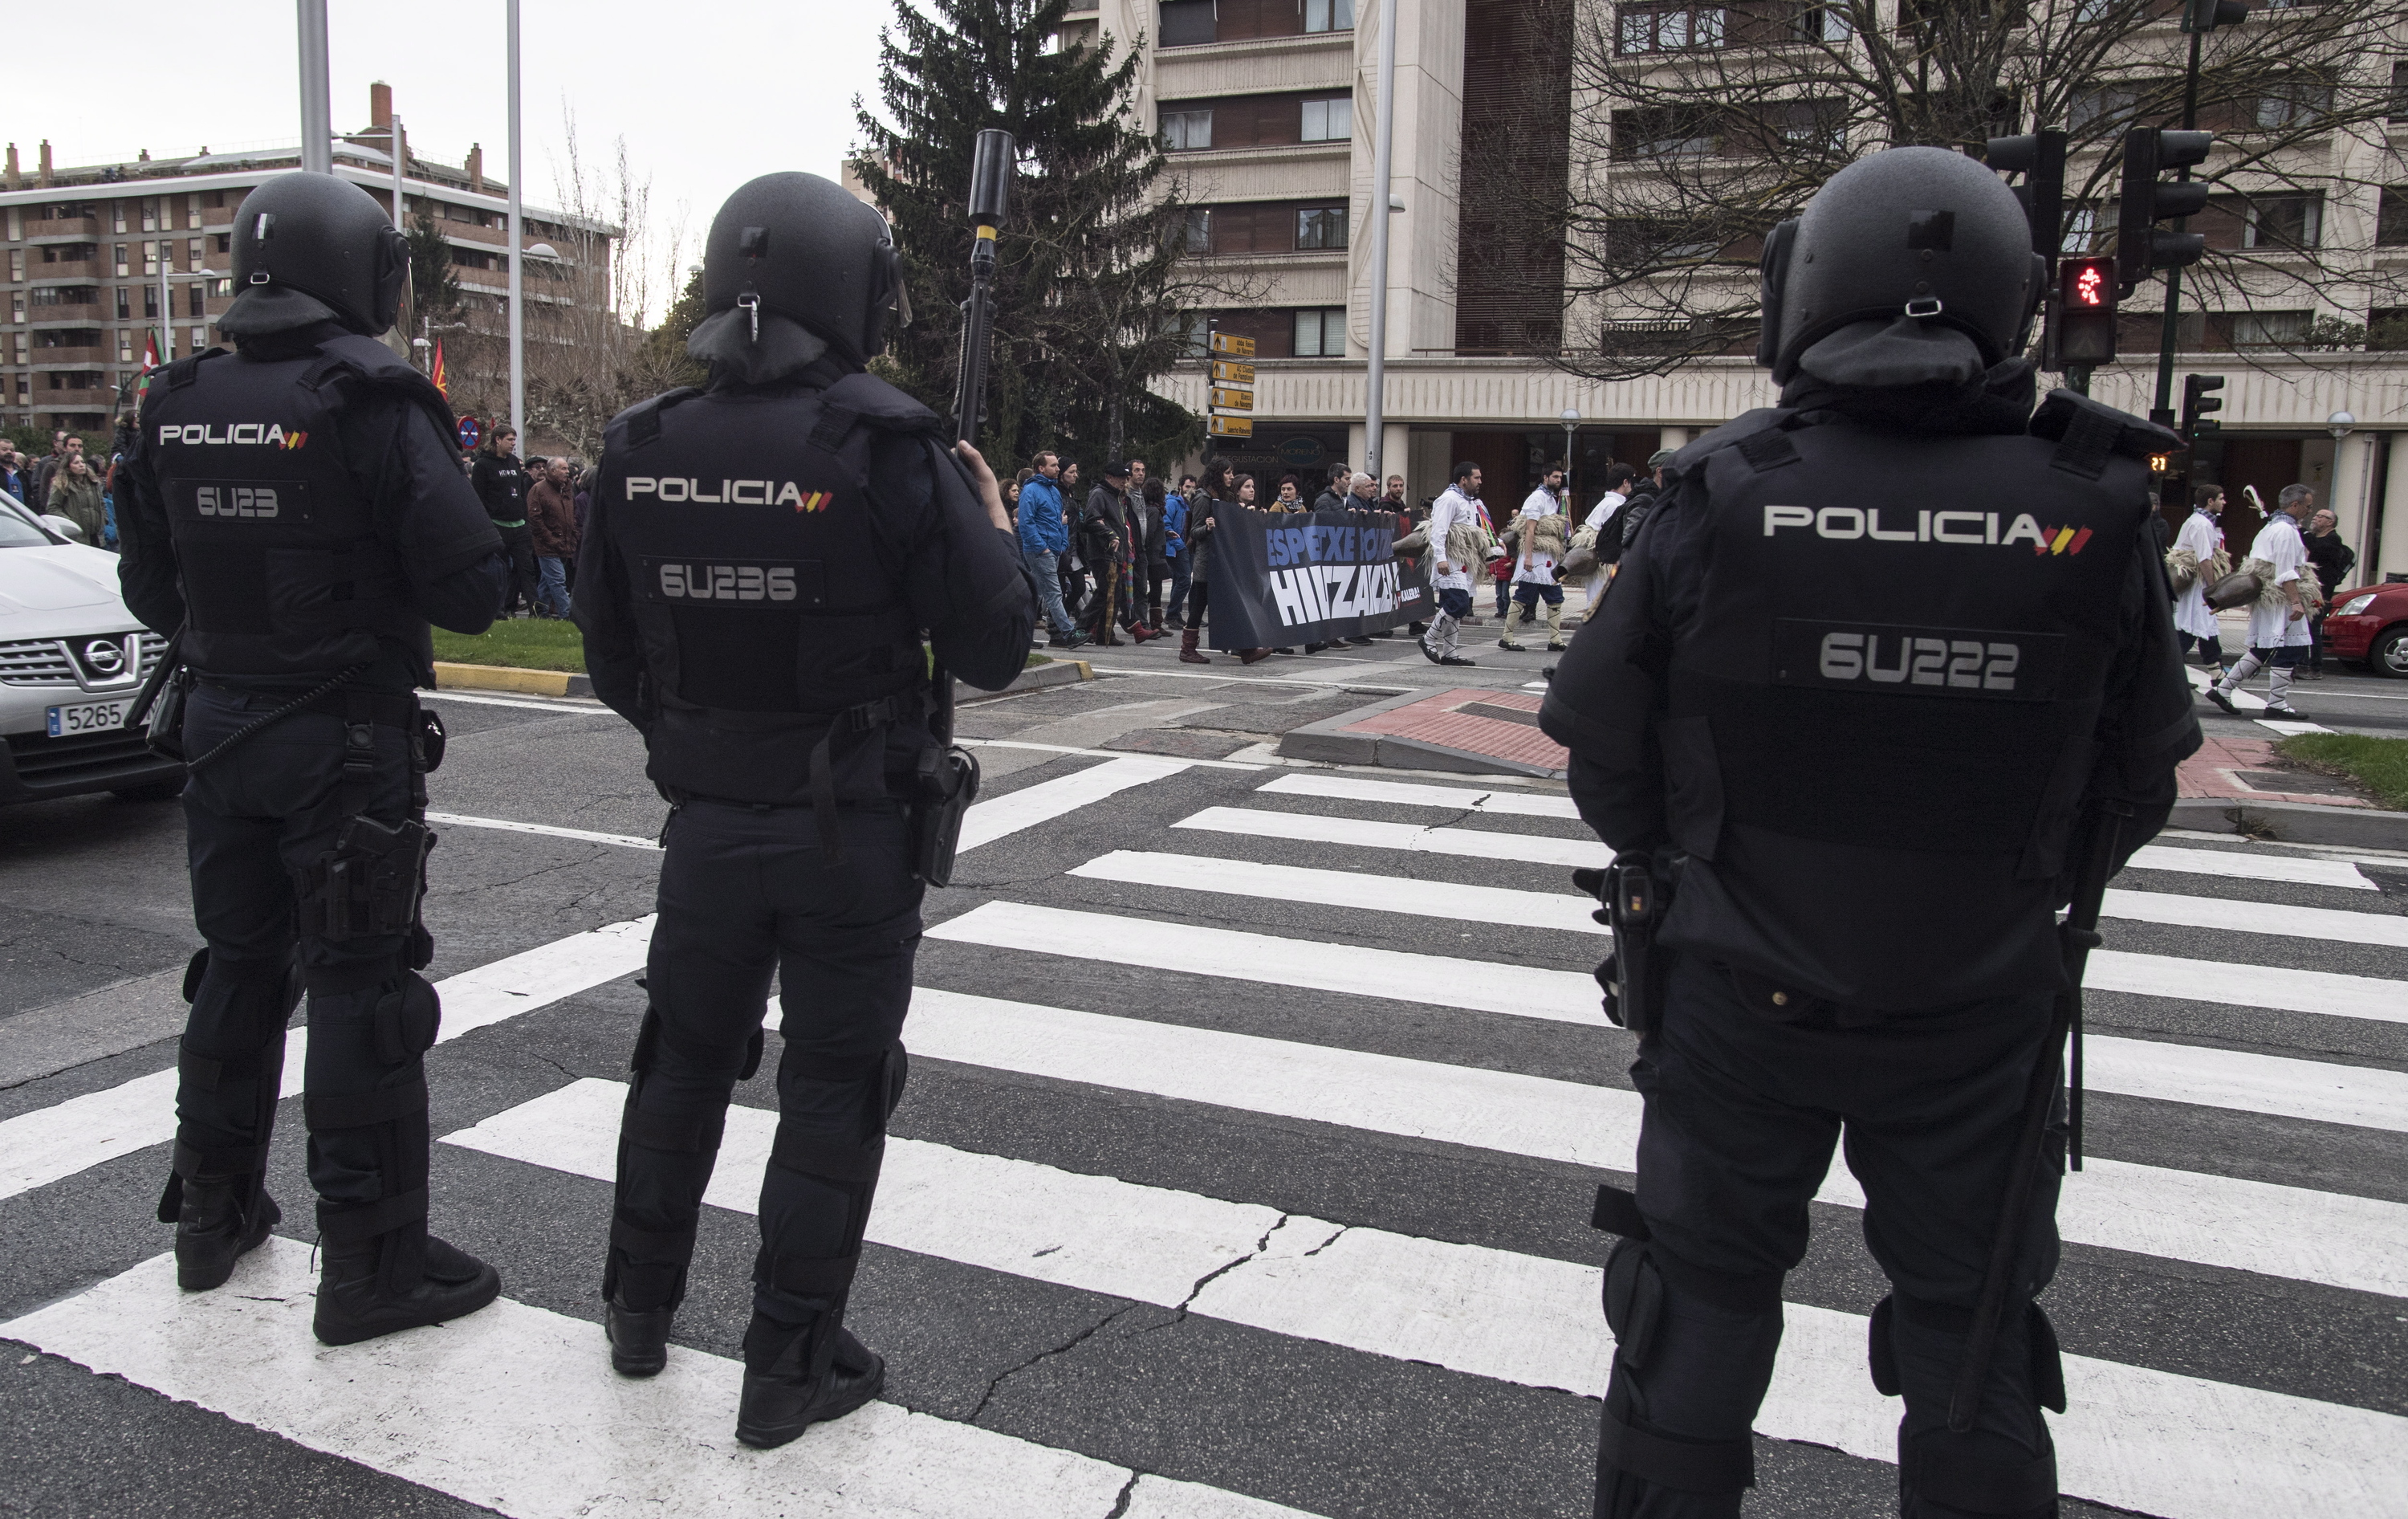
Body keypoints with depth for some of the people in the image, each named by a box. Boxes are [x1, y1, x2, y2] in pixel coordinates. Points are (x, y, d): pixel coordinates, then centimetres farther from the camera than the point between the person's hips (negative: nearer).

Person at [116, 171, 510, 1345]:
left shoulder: (175, 409, 3)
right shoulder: (374, 408, -16)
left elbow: (151, 593, 10)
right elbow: (468, 590, -19)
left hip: (220, 728, 6)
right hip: (347, 740, -6)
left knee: (237, 969, 20)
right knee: (361, 992, 1)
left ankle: (212, 1214, 34)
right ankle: (370, 1263, 9)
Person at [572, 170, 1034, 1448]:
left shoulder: (642, 449, -2)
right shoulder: (884, 447, -17)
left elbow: (613, 657, 6)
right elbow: (994, 649, -12)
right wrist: (991, 528, 6)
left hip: (708, 819, 5)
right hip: (854, 830, -4)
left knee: (686, 1055, 23)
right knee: (833, 1088, 10)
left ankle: (641, 1307, 40)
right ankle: (789, 1364, 19)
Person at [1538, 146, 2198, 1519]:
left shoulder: (1718, 503, -17)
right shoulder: (2092, 514, -12)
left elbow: (1607, 763, -9)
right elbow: (2136, 789, -1)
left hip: (1743, 995, -1)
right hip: (1981, 1012, 1)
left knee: (1703, 1301, 18)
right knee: (1970, 1324, 20)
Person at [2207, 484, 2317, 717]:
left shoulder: (2271, 527, 18)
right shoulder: (2286, 531, -13)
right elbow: (2287, 573, -20)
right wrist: (2296, 602, -24)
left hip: (2265, 598, 10)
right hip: (2282, 600, -10)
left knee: (2261, 651, 11)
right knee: (2290, 650, -5)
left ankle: (2222, 689, 6)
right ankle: (2276, 703, -2)